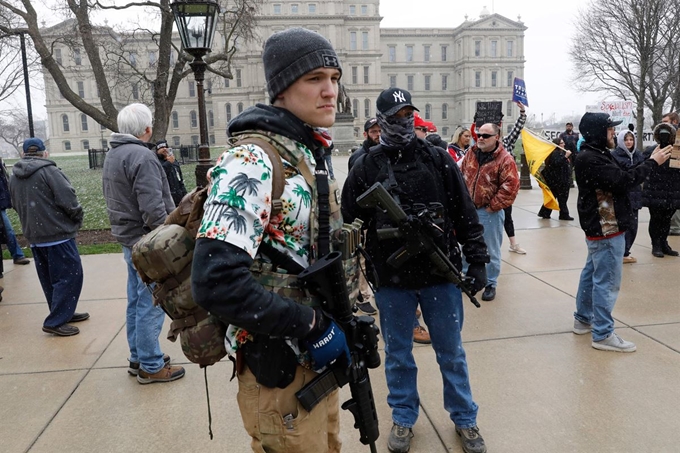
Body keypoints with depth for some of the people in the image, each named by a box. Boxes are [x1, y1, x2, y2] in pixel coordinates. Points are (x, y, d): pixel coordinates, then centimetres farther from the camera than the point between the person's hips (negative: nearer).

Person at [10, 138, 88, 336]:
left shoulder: (14, 176, 10)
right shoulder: (48, 171, -13)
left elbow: (17, 205, 17)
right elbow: (68, 200, -17)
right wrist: (78, 219, -1)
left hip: (34, 235, 8)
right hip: (57, 233, -8)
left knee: (50, 278, 16)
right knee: (70, 275, -2)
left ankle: (63, 314, 27)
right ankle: (55, 322, -3)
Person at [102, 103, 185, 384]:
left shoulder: (113, 155, 12)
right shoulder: (142, 156, -19)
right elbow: (153, 210, -25)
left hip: (129, 240, 10)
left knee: (137, 303, 18)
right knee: (151, 306, 0)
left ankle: (138, 358, 29)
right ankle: (151, 366, 10)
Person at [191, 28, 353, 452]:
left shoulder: (311, 155, 7)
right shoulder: (251, 163, -22)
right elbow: (215, 280, -31)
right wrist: (311, 325, -24)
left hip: (319, 360, 9)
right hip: (279, 371, -8)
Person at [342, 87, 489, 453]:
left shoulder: (438, 160, 1)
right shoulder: (366, 168, -1)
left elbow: (465, 215, 2)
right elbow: (349, 226, 1)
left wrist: (476, 260, -1)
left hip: (441, 275, 0)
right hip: (391, 281, 0)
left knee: (451, 352, 14)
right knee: (398, 354, 15)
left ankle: (464, 418, 34)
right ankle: (403, 418, 36)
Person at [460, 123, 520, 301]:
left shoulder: (505, 159, -12)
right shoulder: (471, 154, 5)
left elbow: (511, 186, -17)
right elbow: (461, 176, 13)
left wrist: (493, 206, -15)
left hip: (489, 212, -5)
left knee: (491, 251, 6)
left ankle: (491, 284, 20)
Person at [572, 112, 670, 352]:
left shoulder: (596, 155, 12)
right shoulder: (590, 160, -22)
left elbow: (621, 177, 12)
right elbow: (623, 181, -26)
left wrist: (650, 160, 2)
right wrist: (652, 162, -16)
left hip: (601, 227, 11)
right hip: (606, 230, -11)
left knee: (591, 274, 18)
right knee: (607, 282, -4)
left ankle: (583, 319, 31)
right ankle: (602, 334, 4)